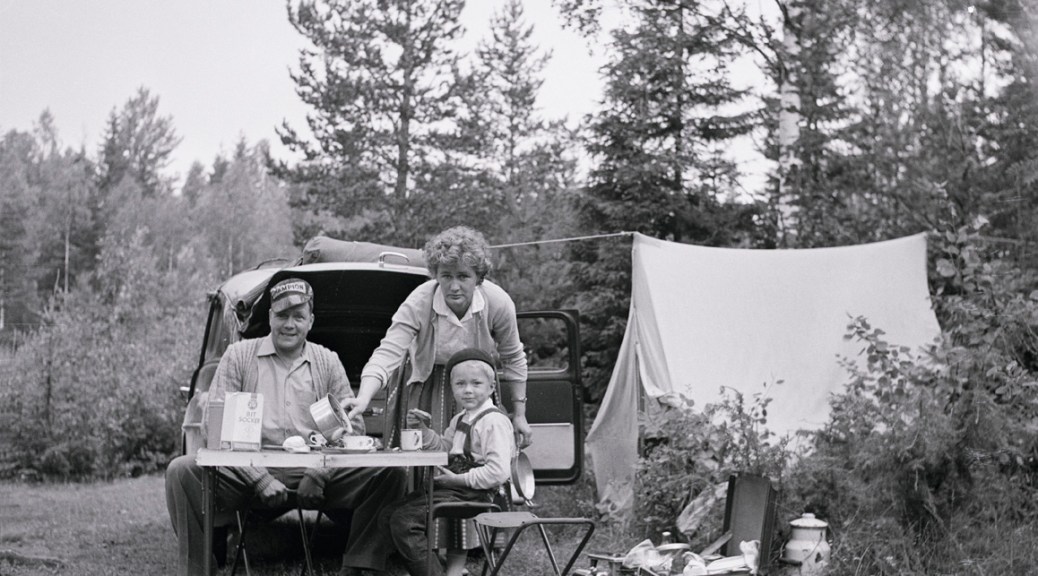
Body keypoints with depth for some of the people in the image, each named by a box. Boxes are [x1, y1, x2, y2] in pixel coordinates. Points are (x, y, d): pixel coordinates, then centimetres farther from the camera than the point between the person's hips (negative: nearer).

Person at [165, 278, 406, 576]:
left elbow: (353, 427, 10)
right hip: (249, 470, -1)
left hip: (315, 473, 1)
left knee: (390, 473, -21)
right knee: (182, 470, -28)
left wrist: (318, 475, -8)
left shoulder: (328, 362, 16)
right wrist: (260, 479, -12)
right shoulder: (239, 355, 11)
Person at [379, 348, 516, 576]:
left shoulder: (494, 421, -14)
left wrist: (458, 479, -18)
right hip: (451, 488, 10)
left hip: (473, 493, -10)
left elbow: (499, 472, -22)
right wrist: (424, 430, 10)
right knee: (388, 515, 4)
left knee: (404, 520, -20)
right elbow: (445, 449, 27)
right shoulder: (460, 420, 17)